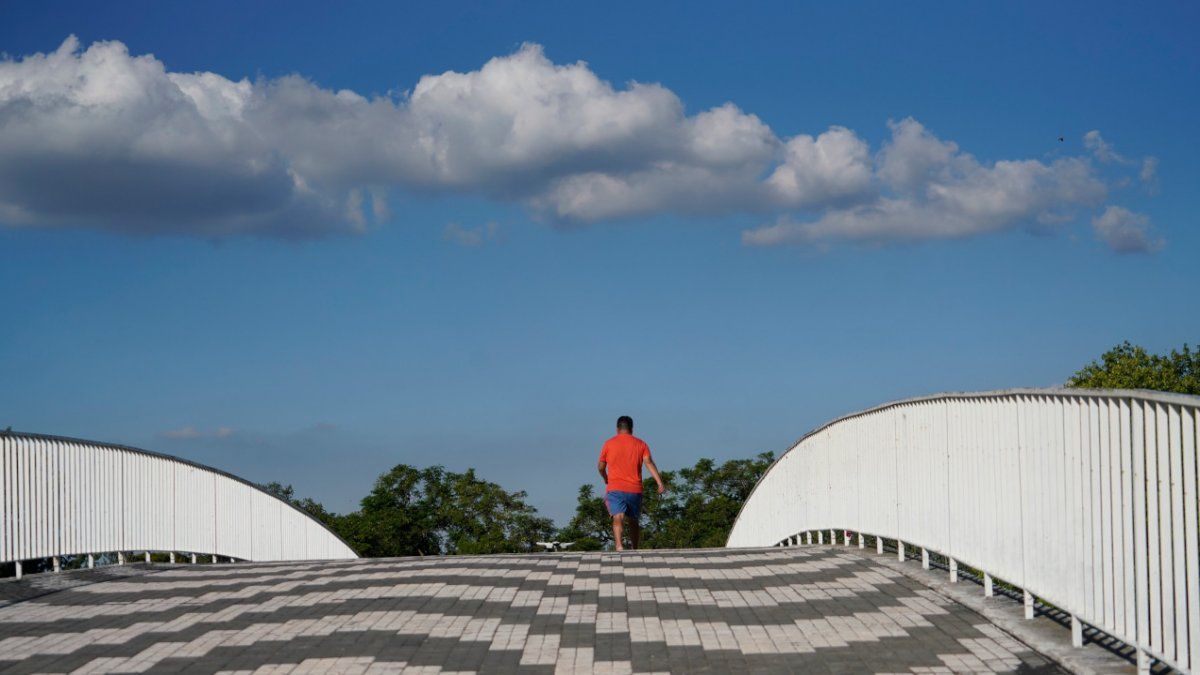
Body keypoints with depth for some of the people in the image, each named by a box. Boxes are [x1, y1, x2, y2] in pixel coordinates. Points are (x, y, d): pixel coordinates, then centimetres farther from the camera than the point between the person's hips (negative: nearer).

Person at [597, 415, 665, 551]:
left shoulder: (609, 443, 5)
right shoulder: (641, 444, 8)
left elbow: (600, 467, 10)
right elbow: (649, 463, -6)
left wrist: (606, 480, 30)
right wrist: (660, 483, -14)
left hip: (615, 489, -2)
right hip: (635, 489, 2)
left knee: (618, 518, -15)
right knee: (633, 521, 18)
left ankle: (619, 545, -38)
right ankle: (634, 550, 23)